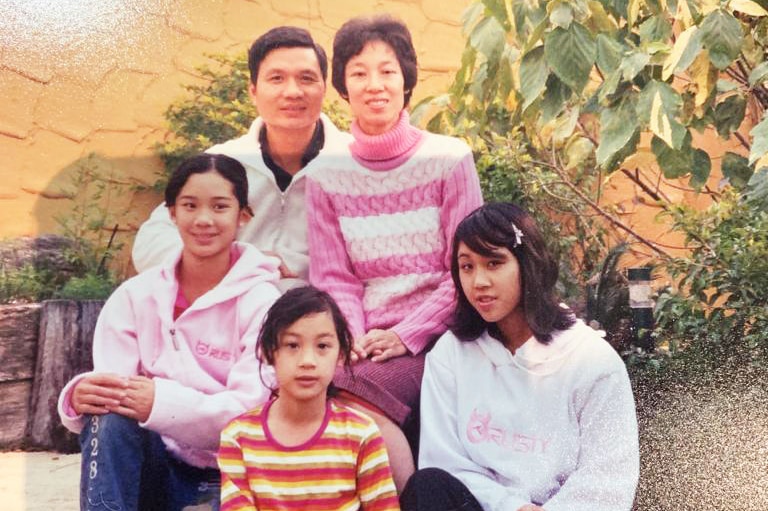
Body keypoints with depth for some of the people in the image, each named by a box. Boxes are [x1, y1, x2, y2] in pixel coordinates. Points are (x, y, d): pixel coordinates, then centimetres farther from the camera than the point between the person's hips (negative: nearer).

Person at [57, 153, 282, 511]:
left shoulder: (260, 299, -8)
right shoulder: (135, 295, 1)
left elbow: (253, 407, -19)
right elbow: (114, 391, -8)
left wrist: (161, 402, -35)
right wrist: (82, 396, -33)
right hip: (159, 464, 3)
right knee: (111, 415, -28)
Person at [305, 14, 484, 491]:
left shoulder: (450, 159, -1)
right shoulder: (327, 177, 7)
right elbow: (334, 278, 8)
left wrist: (406, 335, -12)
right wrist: (353, 338, -10)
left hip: (435, 337, -3)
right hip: (367, 345, 3)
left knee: (355, 391, -30)